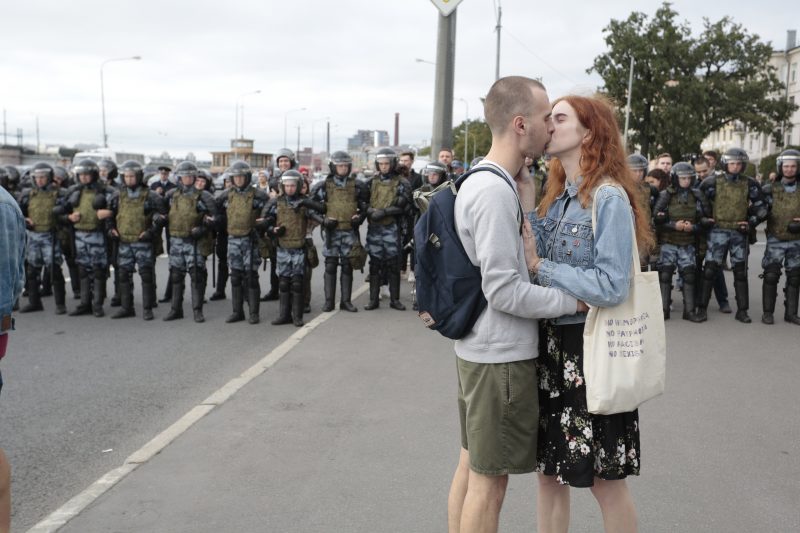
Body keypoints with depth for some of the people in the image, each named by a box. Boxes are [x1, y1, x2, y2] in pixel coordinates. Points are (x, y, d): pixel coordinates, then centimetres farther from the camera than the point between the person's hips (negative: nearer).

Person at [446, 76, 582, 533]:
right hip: (502, 354, -10)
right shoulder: (496, 191, -20)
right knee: (490, 479, 2)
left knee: (471, 466, 19)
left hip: (479, 348, 10)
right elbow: (505, 291, -23)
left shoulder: (482, 182, 10)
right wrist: (575, 301, -13)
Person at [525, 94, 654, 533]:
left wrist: (539, 265, -17)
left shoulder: (609, 198, -14)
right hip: (551, 345, 7)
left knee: (604, 480, 8)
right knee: (550, 473, 16)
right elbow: (535, 257, 3)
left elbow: (611, 287, -21)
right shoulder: (556, 197, 11)